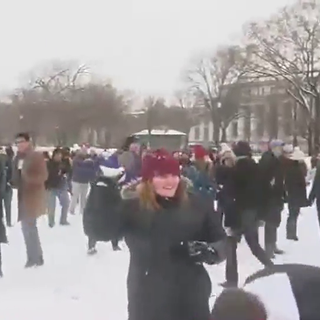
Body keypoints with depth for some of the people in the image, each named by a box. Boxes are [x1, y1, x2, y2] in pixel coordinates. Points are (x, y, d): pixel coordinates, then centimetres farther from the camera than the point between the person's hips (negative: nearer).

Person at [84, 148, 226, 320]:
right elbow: (101, 229, -20)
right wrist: (101, 190, -29)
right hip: (148, 300, -2)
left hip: (191, 298, 3)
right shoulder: (133, 208, -7)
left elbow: (221, 241, 8)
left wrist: (208, 251, -14)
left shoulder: (194, 205, 0)